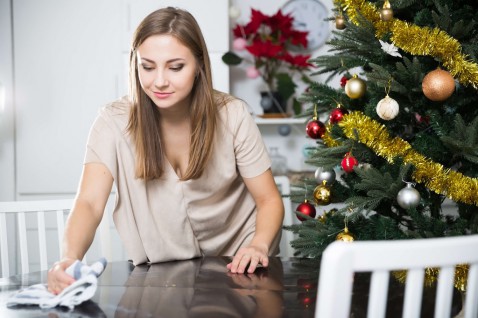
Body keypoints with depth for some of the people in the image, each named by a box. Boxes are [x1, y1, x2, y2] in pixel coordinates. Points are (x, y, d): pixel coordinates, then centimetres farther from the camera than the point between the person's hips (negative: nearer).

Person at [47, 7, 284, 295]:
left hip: (236, 263, 0)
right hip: (160, 270, 0)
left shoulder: (232, 115, -14)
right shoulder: (114, 122, -15)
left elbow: (269, 200, -8)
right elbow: (90, 203, -23)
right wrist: (69, 259, -43)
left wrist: (258, 246, -28)